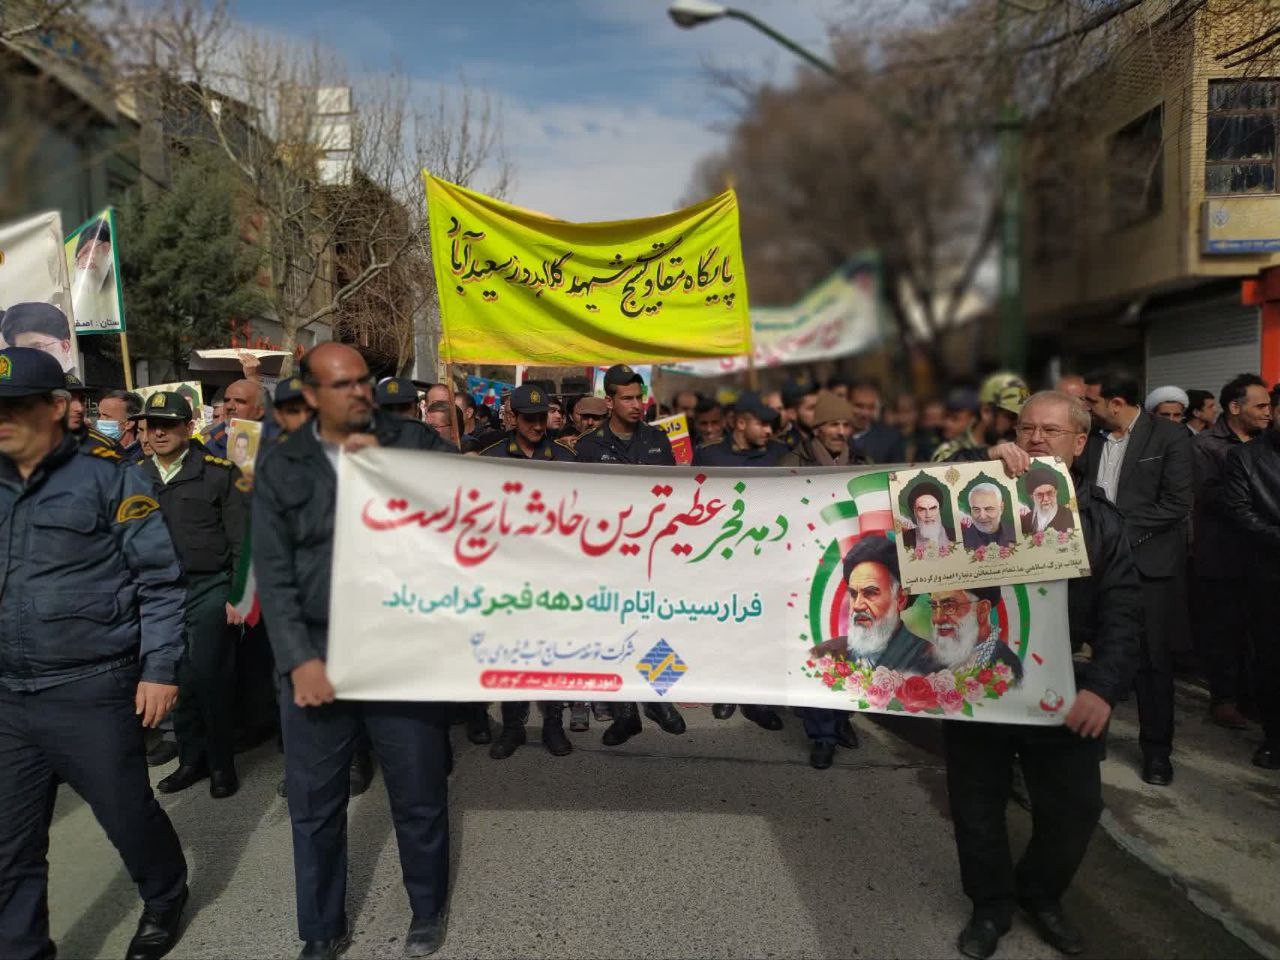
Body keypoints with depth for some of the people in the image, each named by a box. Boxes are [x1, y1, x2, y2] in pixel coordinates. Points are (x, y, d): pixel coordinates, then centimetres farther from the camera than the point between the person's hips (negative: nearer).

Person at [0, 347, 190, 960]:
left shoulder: (109, 482, -7)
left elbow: (160, 580, -8)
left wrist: (159, 669, -12)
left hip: (93, 694, -5)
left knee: (128, 816, 12)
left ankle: (165, 900, 39)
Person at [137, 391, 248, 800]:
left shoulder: (218, 471, -4)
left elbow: (240, 539, -5)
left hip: (209, 589, -4)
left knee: (210, 677, -2)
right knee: (177, 680, 10)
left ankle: (222, 762, 15)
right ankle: (191, 759, 26)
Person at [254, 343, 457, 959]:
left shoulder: (415, 441, 2)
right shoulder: (280, 466, 5)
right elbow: (273, 572, 1)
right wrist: (300, 658, -9)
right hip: (316, 657, 1)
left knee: (420, 797, 11)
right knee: (313, 804, 13)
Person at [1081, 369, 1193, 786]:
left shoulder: (1170, 437, -6)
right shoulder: (1093, 439, 8)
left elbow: (1177, 504, -12)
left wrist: (1123, 531, -16)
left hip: (1148, 562, -4)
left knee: (1153, 659, 5)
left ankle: (1157, 748, 18)